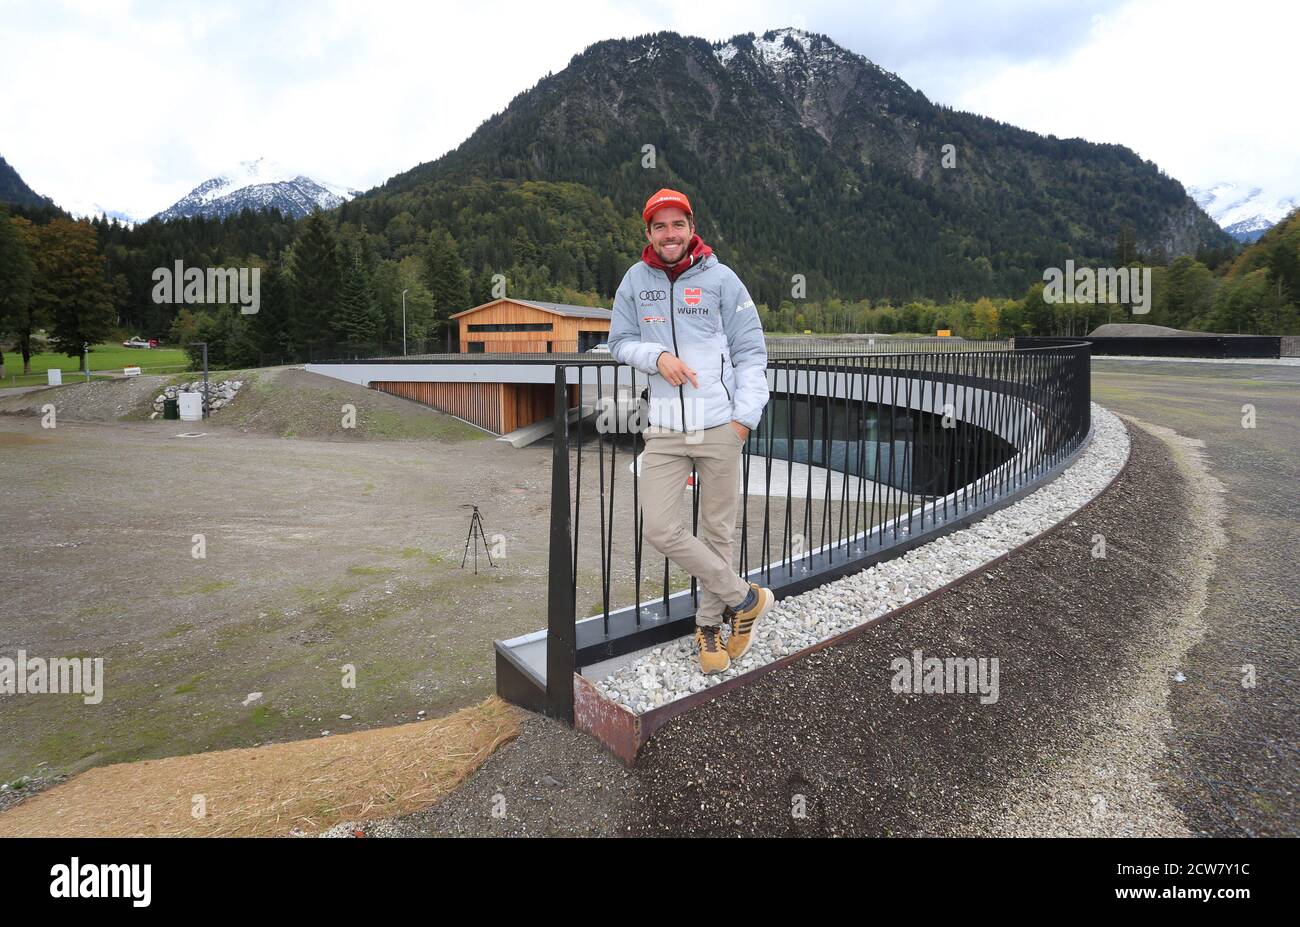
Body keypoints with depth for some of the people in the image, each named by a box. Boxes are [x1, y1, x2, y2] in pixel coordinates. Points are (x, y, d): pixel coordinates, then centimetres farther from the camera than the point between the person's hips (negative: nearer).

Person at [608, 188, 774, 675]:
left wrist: (745, 415, -8)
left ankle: (709, 624, 27)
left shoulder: (721, 279, 0)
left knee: (717, 531, 6)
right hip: (664, 429, 2)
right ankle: (745, 598, 12)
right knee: (661, 531, -7)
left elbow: (751, 351, 2)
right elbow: (621, 341, 13)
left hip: (719, 426, -2)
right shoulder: (635, 279, 6)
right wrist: (657, 356, -9)